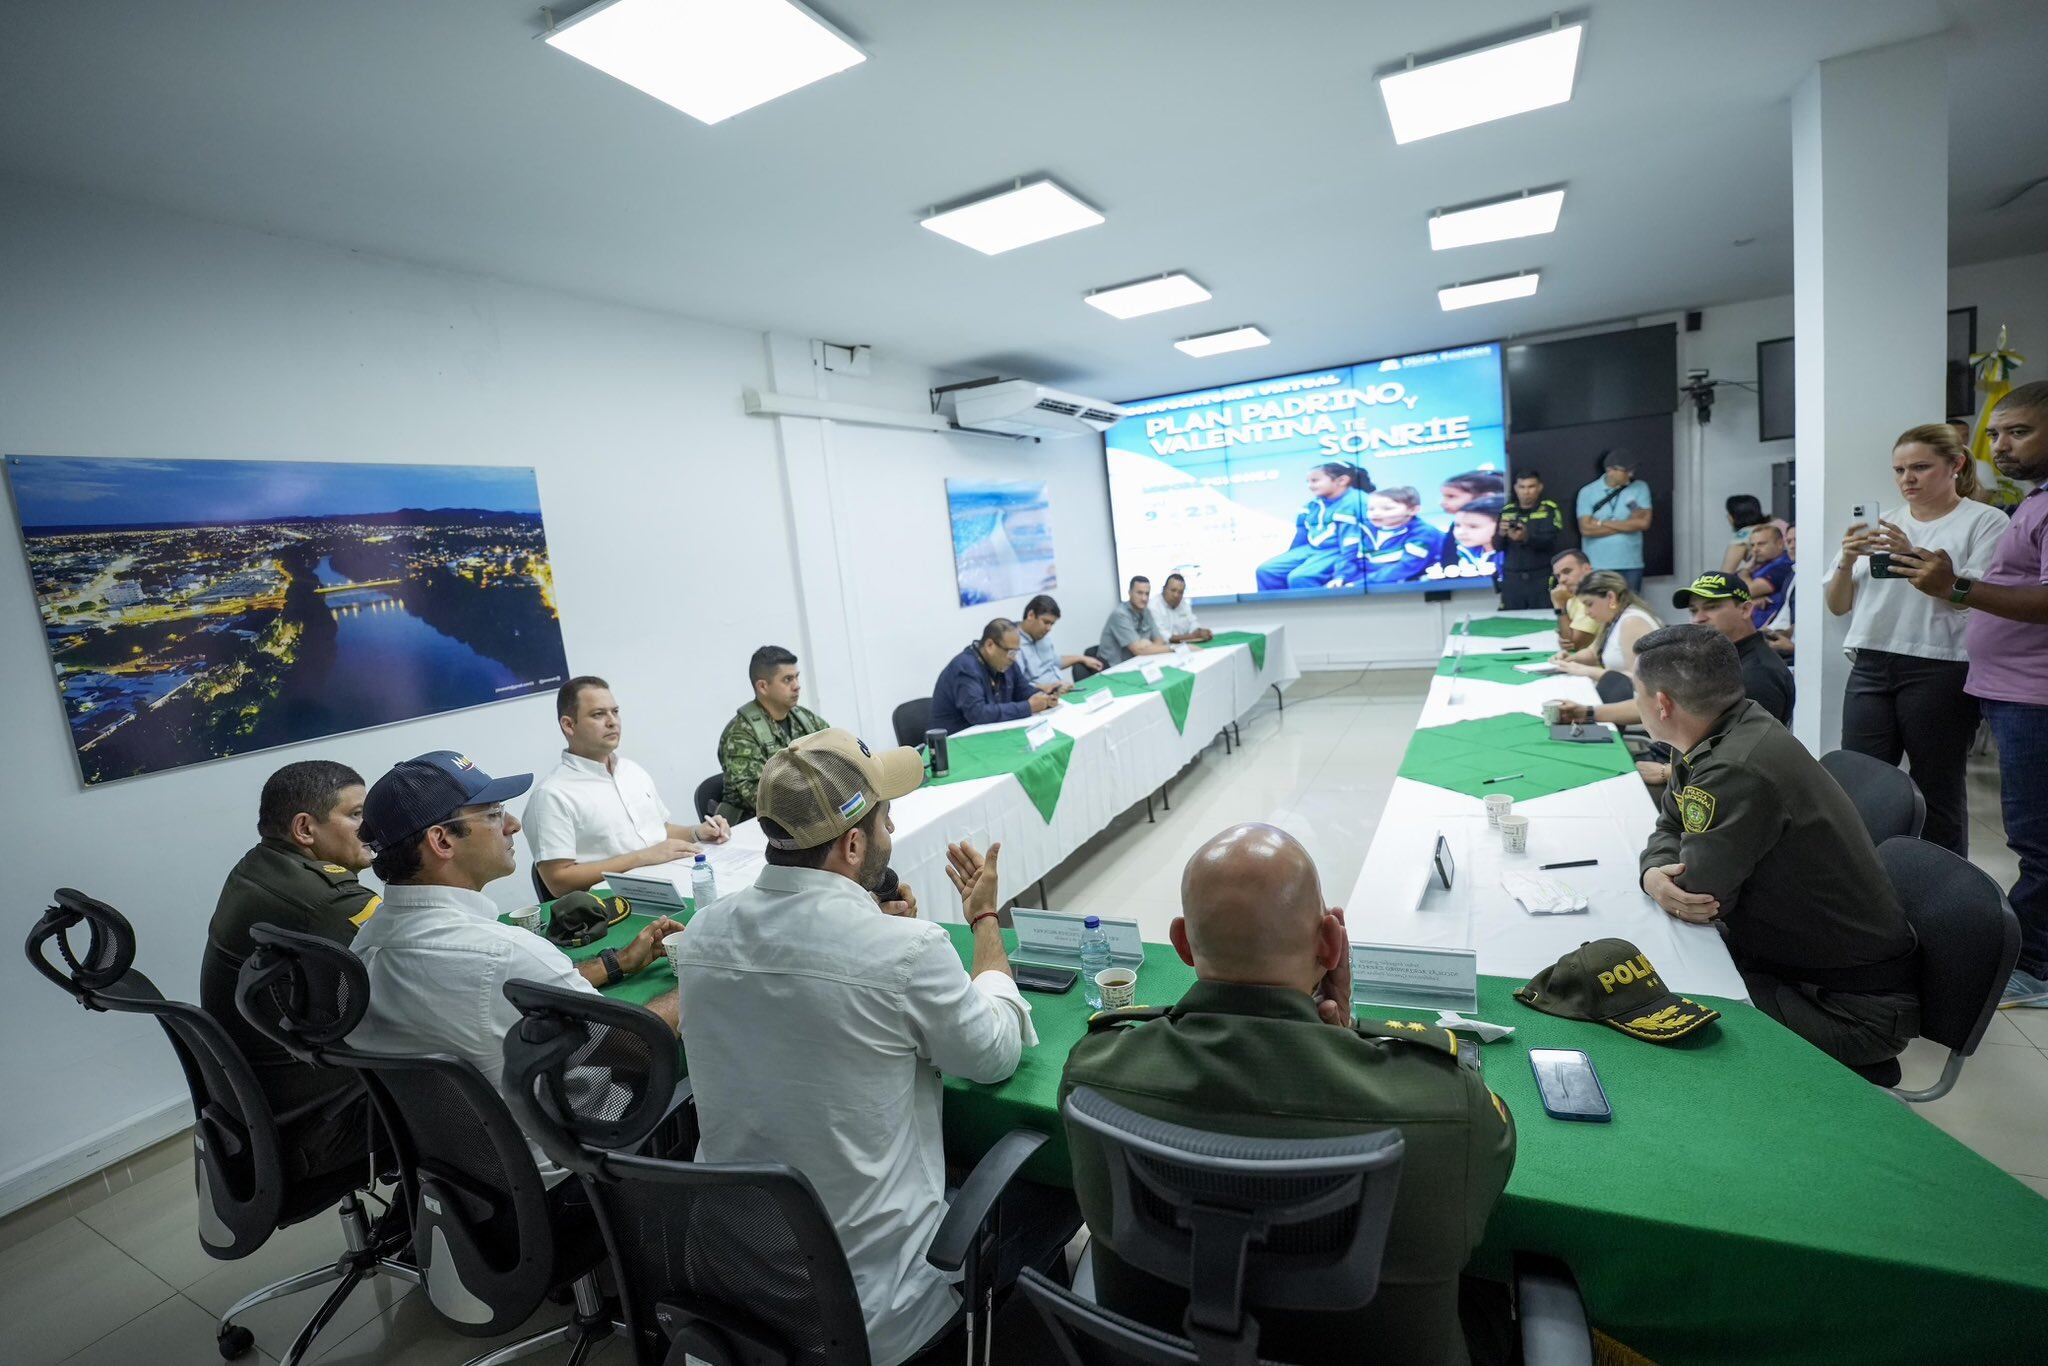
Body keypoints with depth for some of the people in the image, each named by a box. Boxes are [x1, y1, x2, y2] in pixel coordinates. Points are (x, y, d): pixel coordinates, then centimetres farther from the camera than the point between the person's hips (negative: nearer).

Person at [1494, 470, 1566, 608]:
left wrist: (1526, 537, -33)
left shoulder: (1550, 509, 0)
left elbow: (1550, 541, -13)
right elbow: (1497, 546, 4)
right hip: (1512, 579, 2)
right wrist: (1502, 534, -19)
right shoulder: (1506, 511, 9)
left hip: (1542, 578, -2)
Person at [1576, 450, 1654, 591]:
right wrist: (1628, 525, -6)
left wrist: (1603, 523, -7)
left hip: (1631, 565, 2)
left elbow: (1643, 522, -6)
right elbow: (1586, 529, -9)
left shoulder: (1640, 488, 6)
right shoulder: (1587, 492, 0)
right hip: (1597, 567, -2)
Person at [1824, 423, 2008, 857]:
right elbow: (1837, 606, 12)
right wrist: (1847, 562, -6)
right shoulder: (1881, 525, 15)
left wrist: (1915, 558, -20)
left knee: (1938, 793, 3)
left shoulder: (1985, 521, 3)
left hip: (1939, 670, -4)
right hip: (1870, 667, 4)